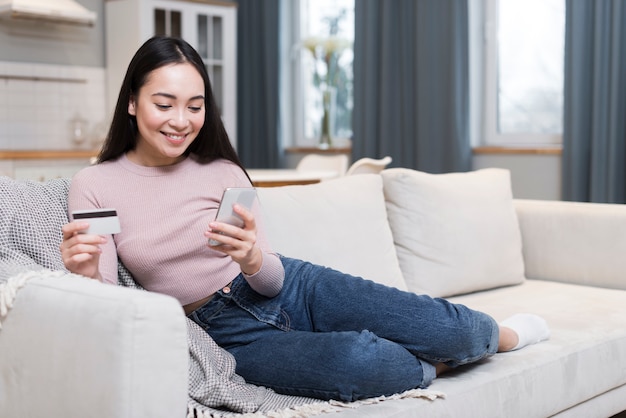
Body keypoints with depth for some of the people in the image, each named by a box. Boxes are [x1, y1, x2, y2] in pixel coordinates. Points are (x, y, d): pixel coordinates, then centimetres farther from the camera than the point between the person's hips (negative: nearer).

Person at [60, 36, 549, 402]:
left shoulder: (222, 172, -4)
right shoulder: (94, 186, -7)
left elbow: (273, 279, -4)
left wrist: (254, 260, -29)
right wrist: (85, 274, -33)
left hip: (293, 289, 2)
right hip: (233, 329, -2)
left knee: (446, 326, -15)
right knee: (361, 361, -32)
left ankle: (500, 335, 21)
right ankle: (432, 367, 2)